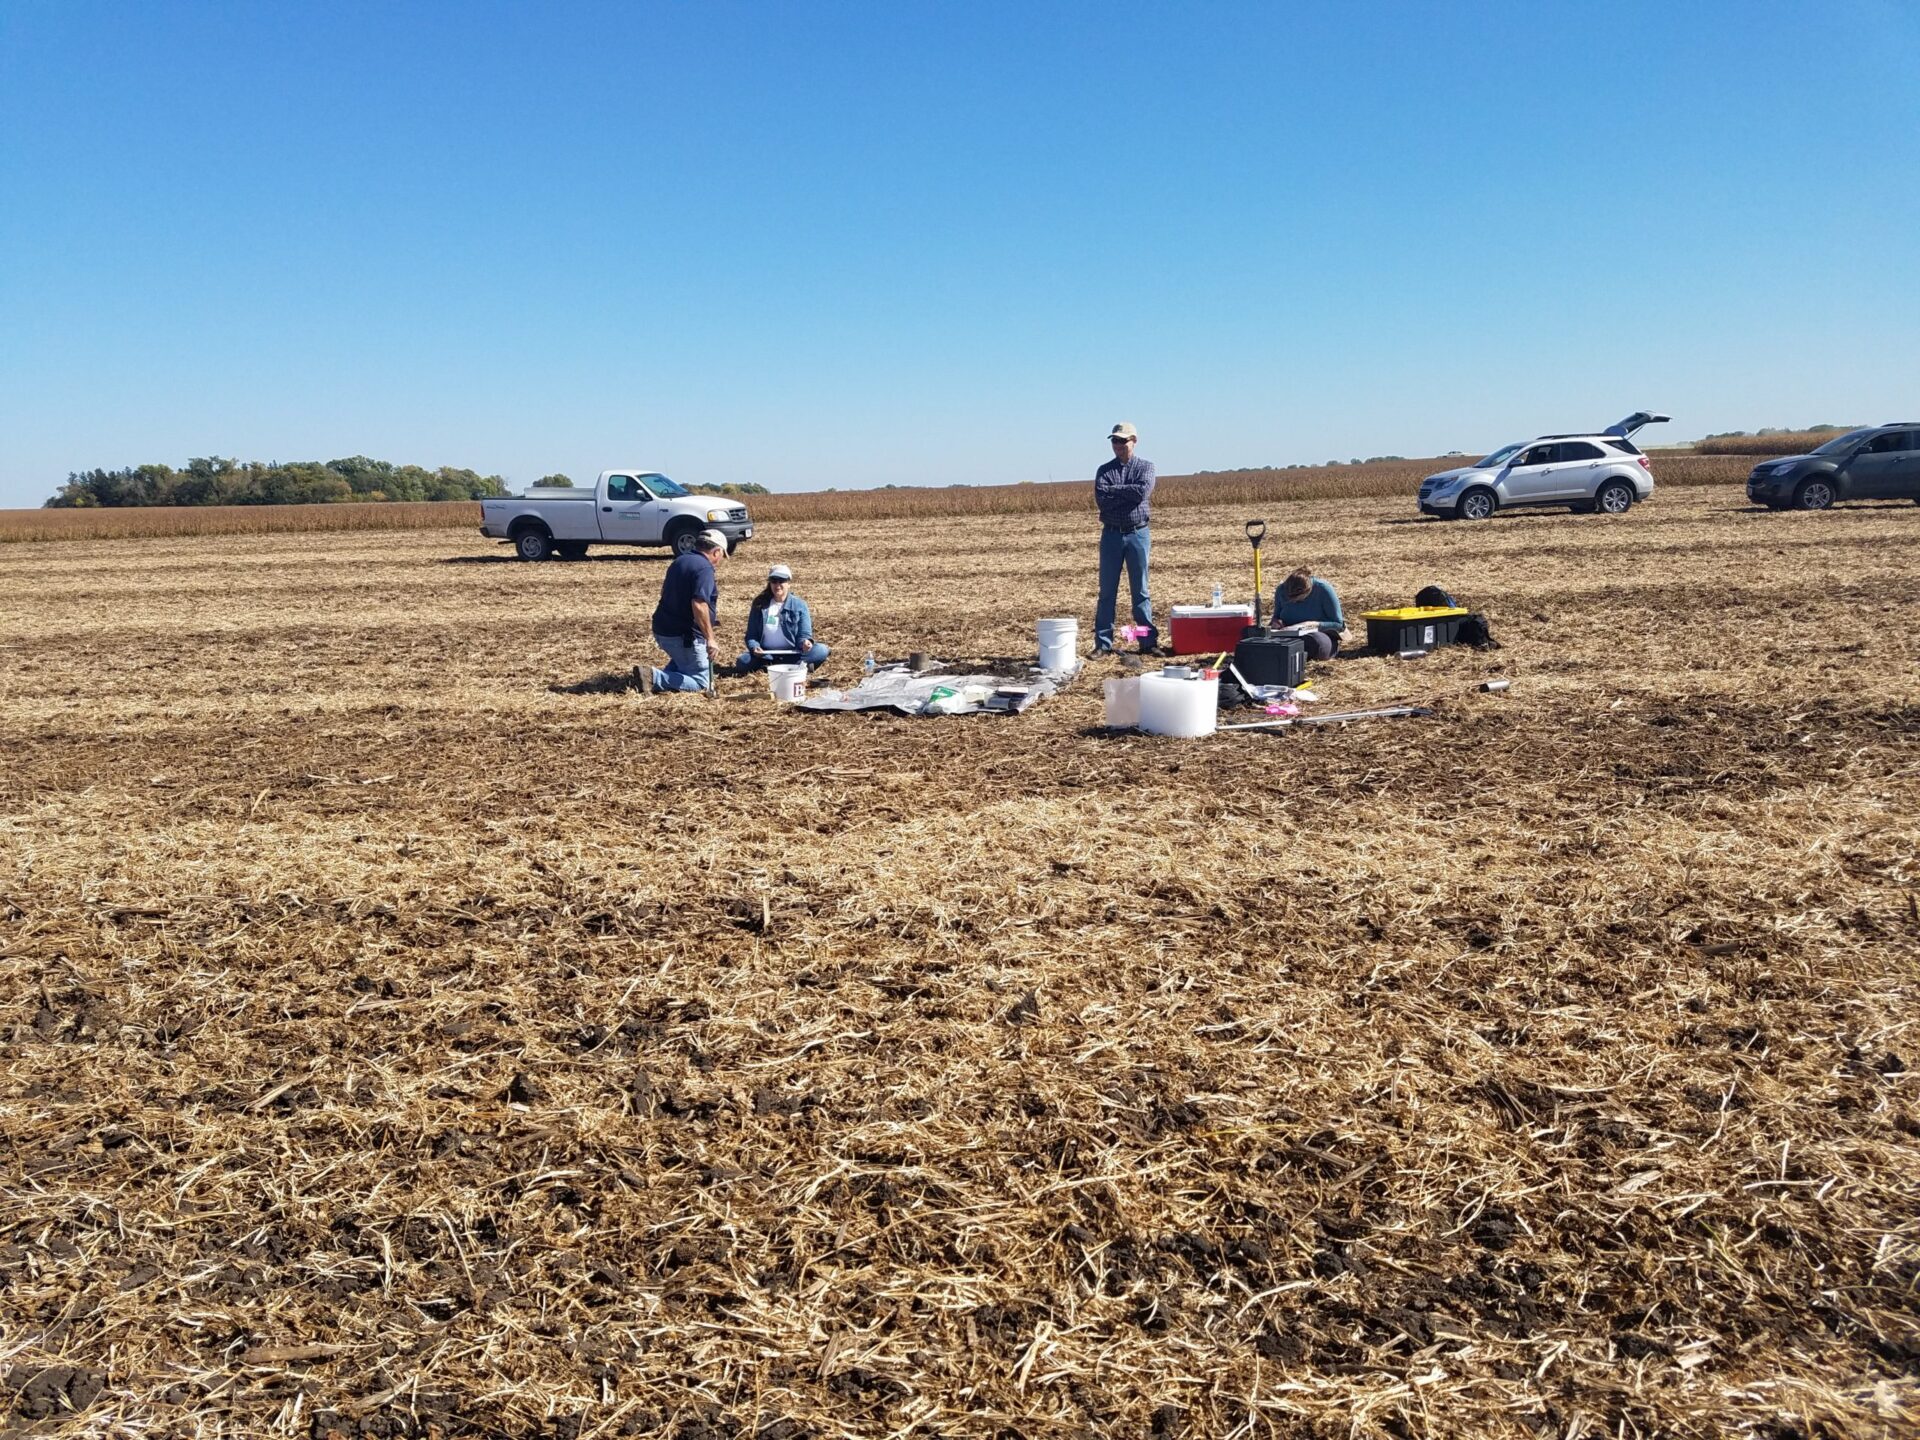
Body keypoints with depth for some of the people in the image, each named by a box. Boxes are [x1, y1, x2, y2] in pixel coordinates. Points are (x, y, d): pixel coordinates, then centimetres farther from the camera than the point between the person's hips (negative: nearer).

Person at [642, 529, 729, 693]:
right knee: (701, 682, 1)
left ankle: (665, 676, 8)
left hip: (661, 629, 9)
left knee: (681, 660, 36)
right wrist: (710, 638, -25)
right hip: (683, 635, -9)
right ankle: (655, 678, -16)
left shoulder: (679, 561, 11)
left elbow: (665, 590, 26)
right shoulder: (704, 568, -17)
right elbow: (699, 605, -29)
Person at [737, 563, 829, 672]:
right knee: (743, 661, -31)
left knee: (821, 650, -25)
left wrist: (805, 642, -26)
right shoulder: (759, 605, 4)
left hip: (791, 653, -1)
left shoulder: (799, 605, 1)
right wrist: (754, 647, -19)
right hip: (765, 653, 1)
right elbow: (751, 635, 4)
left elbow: (804, 634, -1)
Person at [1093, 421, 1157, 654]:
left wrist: (1114, 491, -9)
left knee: (1141, 591, 3)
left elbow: (1143, 490, -15)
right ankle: (1103, 643, 7)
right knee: (1107, 591, 3)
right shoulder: (1104, 470, 7)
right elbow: (1101, 499, -10)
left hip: (1138, 533, -1)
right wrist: (1130, 492, -10)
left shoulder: (1146, 466, 5)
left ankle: (1148, 641, 7)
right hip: (1111, 534, 1)